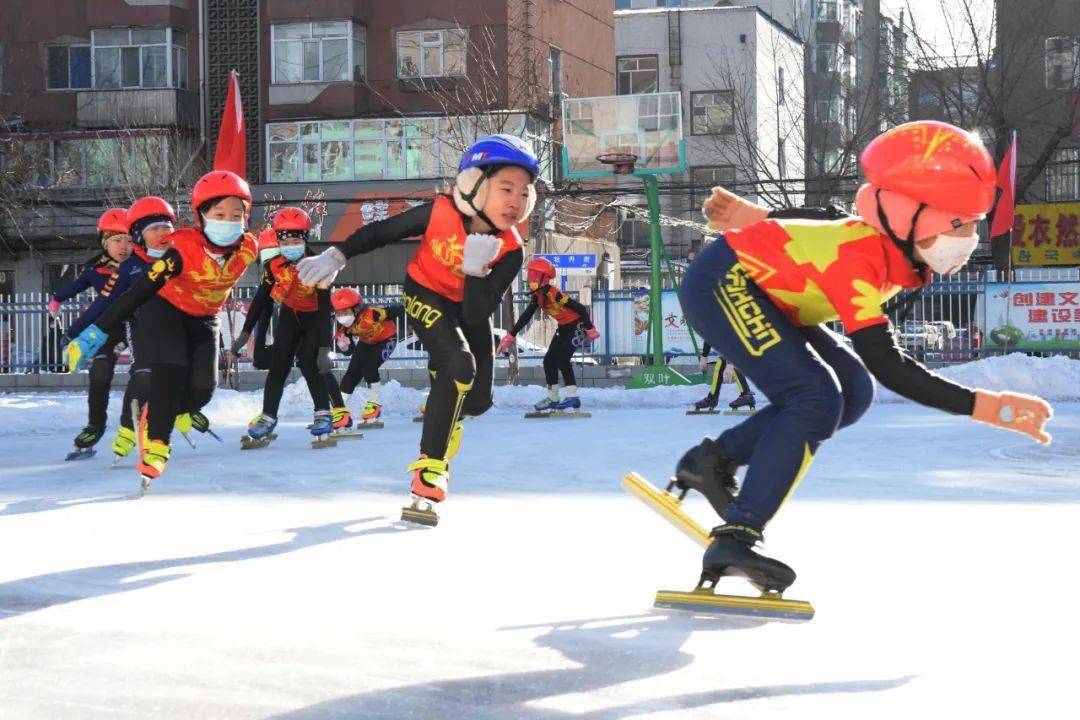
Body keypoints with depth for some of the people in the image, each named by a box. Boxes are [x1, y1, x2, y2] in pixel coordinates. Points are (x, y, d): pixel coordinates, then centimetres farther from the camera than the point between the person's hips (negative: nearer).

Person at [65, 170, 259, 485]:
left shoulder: (248, 248, -22)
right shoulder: (183, 248, -35)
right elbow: (140, 291, -37)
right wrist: (97, 333, -41)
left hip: (204, 318, 4)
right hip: (164, 308, -4)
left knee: (201, 389, -10)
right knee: (170, 371, -26)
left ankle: (153, 414, 18)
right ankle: (156, 445, -17)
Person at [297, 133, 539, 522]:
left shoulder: (510, 249, -25)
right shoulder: (440, 213, -30)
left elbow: (478, 314, -30)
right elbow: (383, 231, -13)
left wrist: (476, 270, -43)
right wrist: (336, 256, -13)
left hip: (469, 305, 4)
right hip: (425, 295, -4)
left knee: (479, 399, 1)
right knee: (460, 366, -27)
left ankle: (444, 414, 39)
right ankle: (429, 469, -24)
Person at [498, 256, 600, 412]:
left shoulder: (555, 294, -28)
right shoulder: (537, 297, -3)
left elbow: (580, 308, -25)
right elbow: (525, 317, 6)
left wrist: (590, 329, -18)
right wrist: (511, 336, 5)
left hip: (576, 326, -9)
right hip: (563, 328, 9)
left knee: (562, 358, -20)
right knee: (549, 360, 4)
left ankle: (573, 397, -17)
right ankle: (552, 398, 13)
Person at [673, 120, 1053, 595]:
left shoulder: (900, 248, -7)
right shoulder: (858, 258, -33)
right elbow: (887, 366, -38)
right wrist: (986, 407, -42)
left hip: (757, 294, 10)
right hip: (719, 283, -10)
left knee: (852, 391, 1)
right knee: (816, 399, -23)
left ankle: (713, 460, 7)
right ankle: (735, 539, -25)